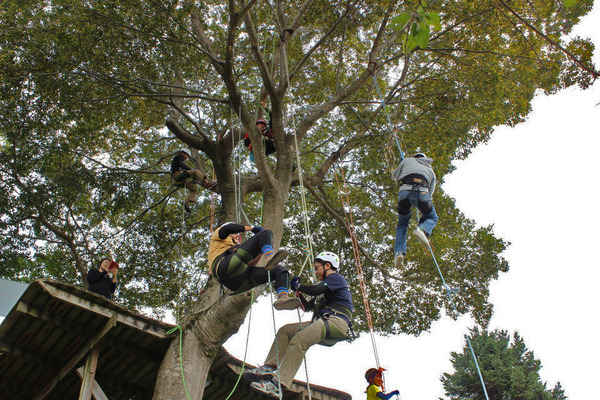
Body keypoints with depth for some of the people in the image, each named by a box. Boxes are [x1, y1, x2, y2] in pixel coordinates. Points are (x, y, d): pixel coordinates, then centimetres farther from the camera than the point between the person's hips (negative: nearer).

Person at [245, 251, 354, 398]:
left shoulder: (336, 278, 4)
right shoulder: (327, 284, 32)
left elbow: (315, 290, -16)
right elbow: (308, 306, 35)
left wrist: (298, 286, 0)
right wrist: (299, 291, 23)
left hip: (336, 321, -10)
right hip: (323, 325, 10)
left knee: (299, 339, -30)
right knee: (285, 330, 2)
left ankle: (278, 384, -40)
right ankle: (268, 368, -10)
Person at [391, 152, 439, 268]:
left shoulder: (407, 160, 31)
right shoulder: (430, 170, 34)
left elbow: (395, 175, 41)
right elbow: (430, 192, 34)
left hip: (405, 191, 0)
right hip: (422, 192, 0)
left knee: (402, 224, 20)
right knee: (432, 218, 24)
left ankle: (399, 252, 0)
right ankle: (422, 230, -12)